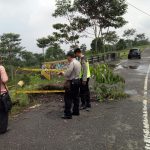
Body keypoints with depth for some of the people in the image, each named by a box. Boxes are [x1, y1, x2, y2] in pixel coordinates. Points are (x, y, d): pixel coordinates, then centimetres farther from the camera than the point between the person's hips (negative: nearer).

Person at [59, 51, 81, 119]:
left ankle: (68, 114, -2)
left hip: (71, 82, -10)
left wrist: (63, 73, -1)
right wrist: (65, 73, 12)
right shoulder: (78, 62, 13)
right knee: (76, 97, 16)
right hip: (77, 80, 10)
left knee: (68, 98, -4)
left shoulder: (72, 63, -17)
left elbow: (67, 74, -21)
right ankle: (76, 111, 26)